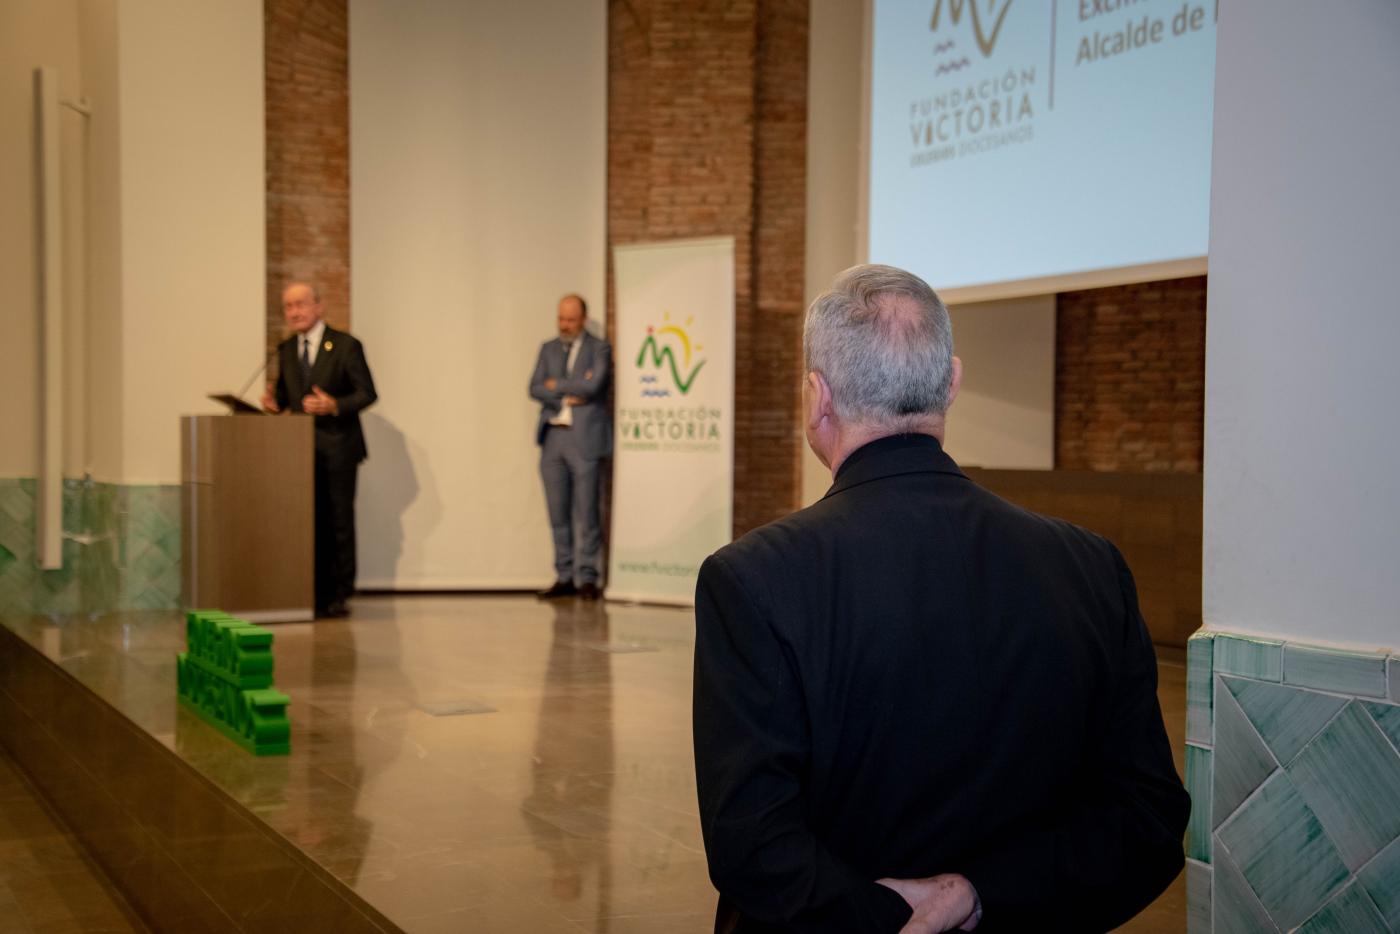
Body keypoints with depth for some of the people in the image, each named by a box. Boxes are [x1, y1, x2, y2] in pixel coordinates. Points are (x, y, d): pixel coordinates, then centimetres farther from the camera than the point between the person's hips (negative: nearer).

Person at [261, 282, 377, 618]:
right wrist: (274, 400, -3)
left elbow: (367, 393, -7)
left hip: (337, 449, -5)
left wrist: (334, 406, -23)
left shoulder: (346, 346, -5)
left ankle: (339, 595, 6)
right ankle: (315, 594, 14)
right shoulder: (286, 350, 12)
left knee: (339, 522, -1)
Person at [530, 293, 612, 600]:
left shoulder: (599, 349, 3)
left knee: (586, 513, -5)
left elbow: (593, 384, -14)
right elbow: (535, 389, 5)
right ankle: (564, 577, 13)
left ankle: (587, 578, 2)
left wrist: (557, 385, -4)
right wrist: (569, 395, -8)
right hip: (552, 437, 5)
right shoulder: (548, 349, 16)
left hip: (583, 438, -4)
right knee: (558, 514, 6)